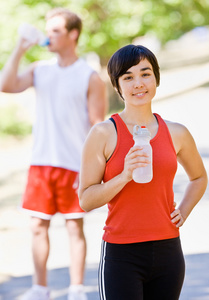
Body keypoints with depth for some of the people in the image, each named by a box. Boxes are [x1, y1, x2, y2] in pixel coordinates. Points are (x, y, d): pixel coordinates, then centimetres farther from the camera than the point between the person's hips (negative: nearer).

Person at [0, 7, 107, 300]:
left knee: (75, 227, 1)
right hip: (41, 162, 4)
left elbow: (98, 126, -5)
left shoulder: (90, 78, -3)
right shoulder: (41, 70, 10)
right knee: (38, 226, 6)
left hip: (74, 165, -4)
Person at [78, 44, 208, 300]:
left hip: (168, 252, 4)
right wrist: (125, 176, -20)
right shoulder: (103, 134, -5)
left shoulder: (176, 134, 6)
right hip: (122, 255, -4)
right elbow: (85, 199, -6)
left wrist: (183, 212, 10)